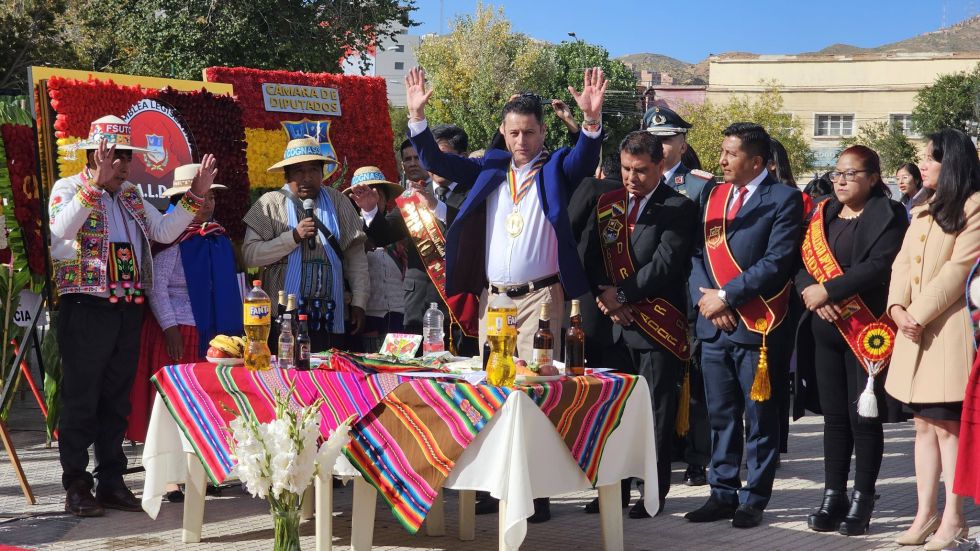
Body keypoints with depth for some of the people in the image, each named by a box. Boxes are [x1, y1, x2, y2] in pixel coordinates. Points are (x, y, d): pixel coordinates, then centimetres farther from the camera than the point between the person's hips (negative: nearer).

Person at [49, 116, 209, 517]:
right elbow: (62, 228, -23)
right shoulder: (68, 188, -3)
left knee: (116, 401, 11)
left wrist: (196, 195, 2)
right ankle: (76, 487, 5)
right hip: (86, 308, -6)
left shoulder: (131, 195, 17)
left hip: (128, 311, 6)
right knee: (81, 400, -1)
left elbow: (164, 231, 11)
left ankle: (111, 483, 19)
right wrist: (96, 183, -31)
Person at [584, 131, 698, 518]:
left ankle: (654, 490, 8)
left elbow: (664, 264, -14)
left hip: (657, 325, -5)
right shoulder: (607, 205, 13)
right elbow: (592, 257, 11)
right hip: (614, 323, 5)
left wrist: (622, 294, -12)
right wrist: (603, 295, -6)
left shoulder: (678, 209, -5)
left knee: (656, 410, 0)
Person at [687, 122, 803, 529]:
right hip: (714, 325, 6)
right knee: (720, 416, 11)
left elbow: (776, 262, -14)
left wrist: (727, 295, -14)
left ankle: (754, 499, 12)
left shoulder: (784, 200, -5)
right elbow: (697, 252, 10)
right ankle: (723, 493, 20)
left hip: (759, 327, -6)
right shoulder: (714, 195, 14)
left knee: (760, 418, 3)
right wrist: (704, 297, -6)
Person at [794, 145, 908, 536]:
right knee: (834, 416, 9)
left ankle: (862, 502, 8)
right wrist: (810, 292, -13)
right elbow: (801, 261, 6)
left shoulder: (888, 215, -4)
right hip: (825, 329, 5)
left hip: (866, 331, -5)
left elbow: (878, 266, -17)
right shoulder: (822, 215, 13)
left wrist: (827, 290, -19)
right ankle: (833, 498, 15)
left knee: (864, 417, 0)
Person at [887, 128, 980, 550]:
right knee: (924, 424, 8)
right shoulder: (922, 212, 21)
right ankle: (925, 513, 11)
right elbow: (903, 263, 12)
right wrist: (898, 307, -5)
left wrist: (920, 312, -15)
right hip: (915, 332, 8)